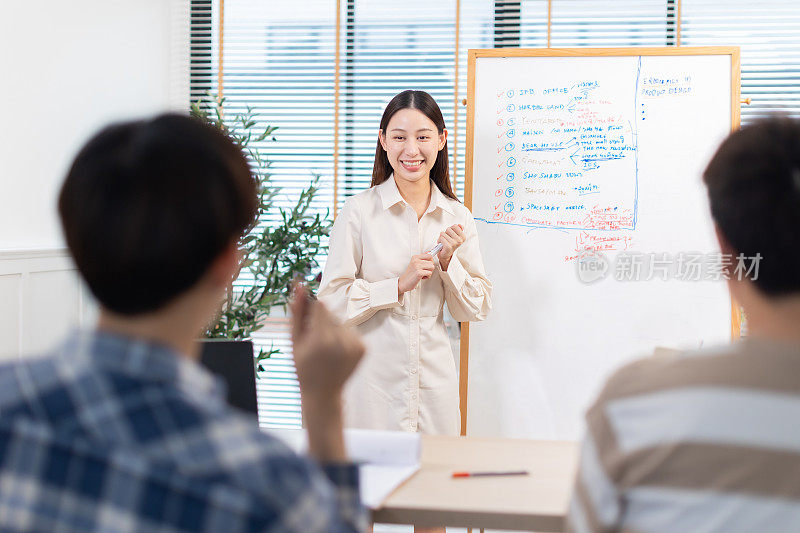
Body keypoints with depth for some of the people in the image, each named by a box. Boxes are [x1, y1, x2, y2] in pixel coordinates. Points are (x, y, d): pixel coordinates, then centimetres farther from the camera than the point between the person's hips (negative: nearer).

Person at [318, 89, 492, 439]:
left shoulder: (457, 217, 7)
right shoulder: (359, 210, -5)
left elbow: (476, 309, 9)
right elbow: (331, 301, -9)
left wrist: (448, 262, -6)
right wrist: (399, 285, -15)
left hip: (435, 382, 3)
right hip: (371, 380, -3)